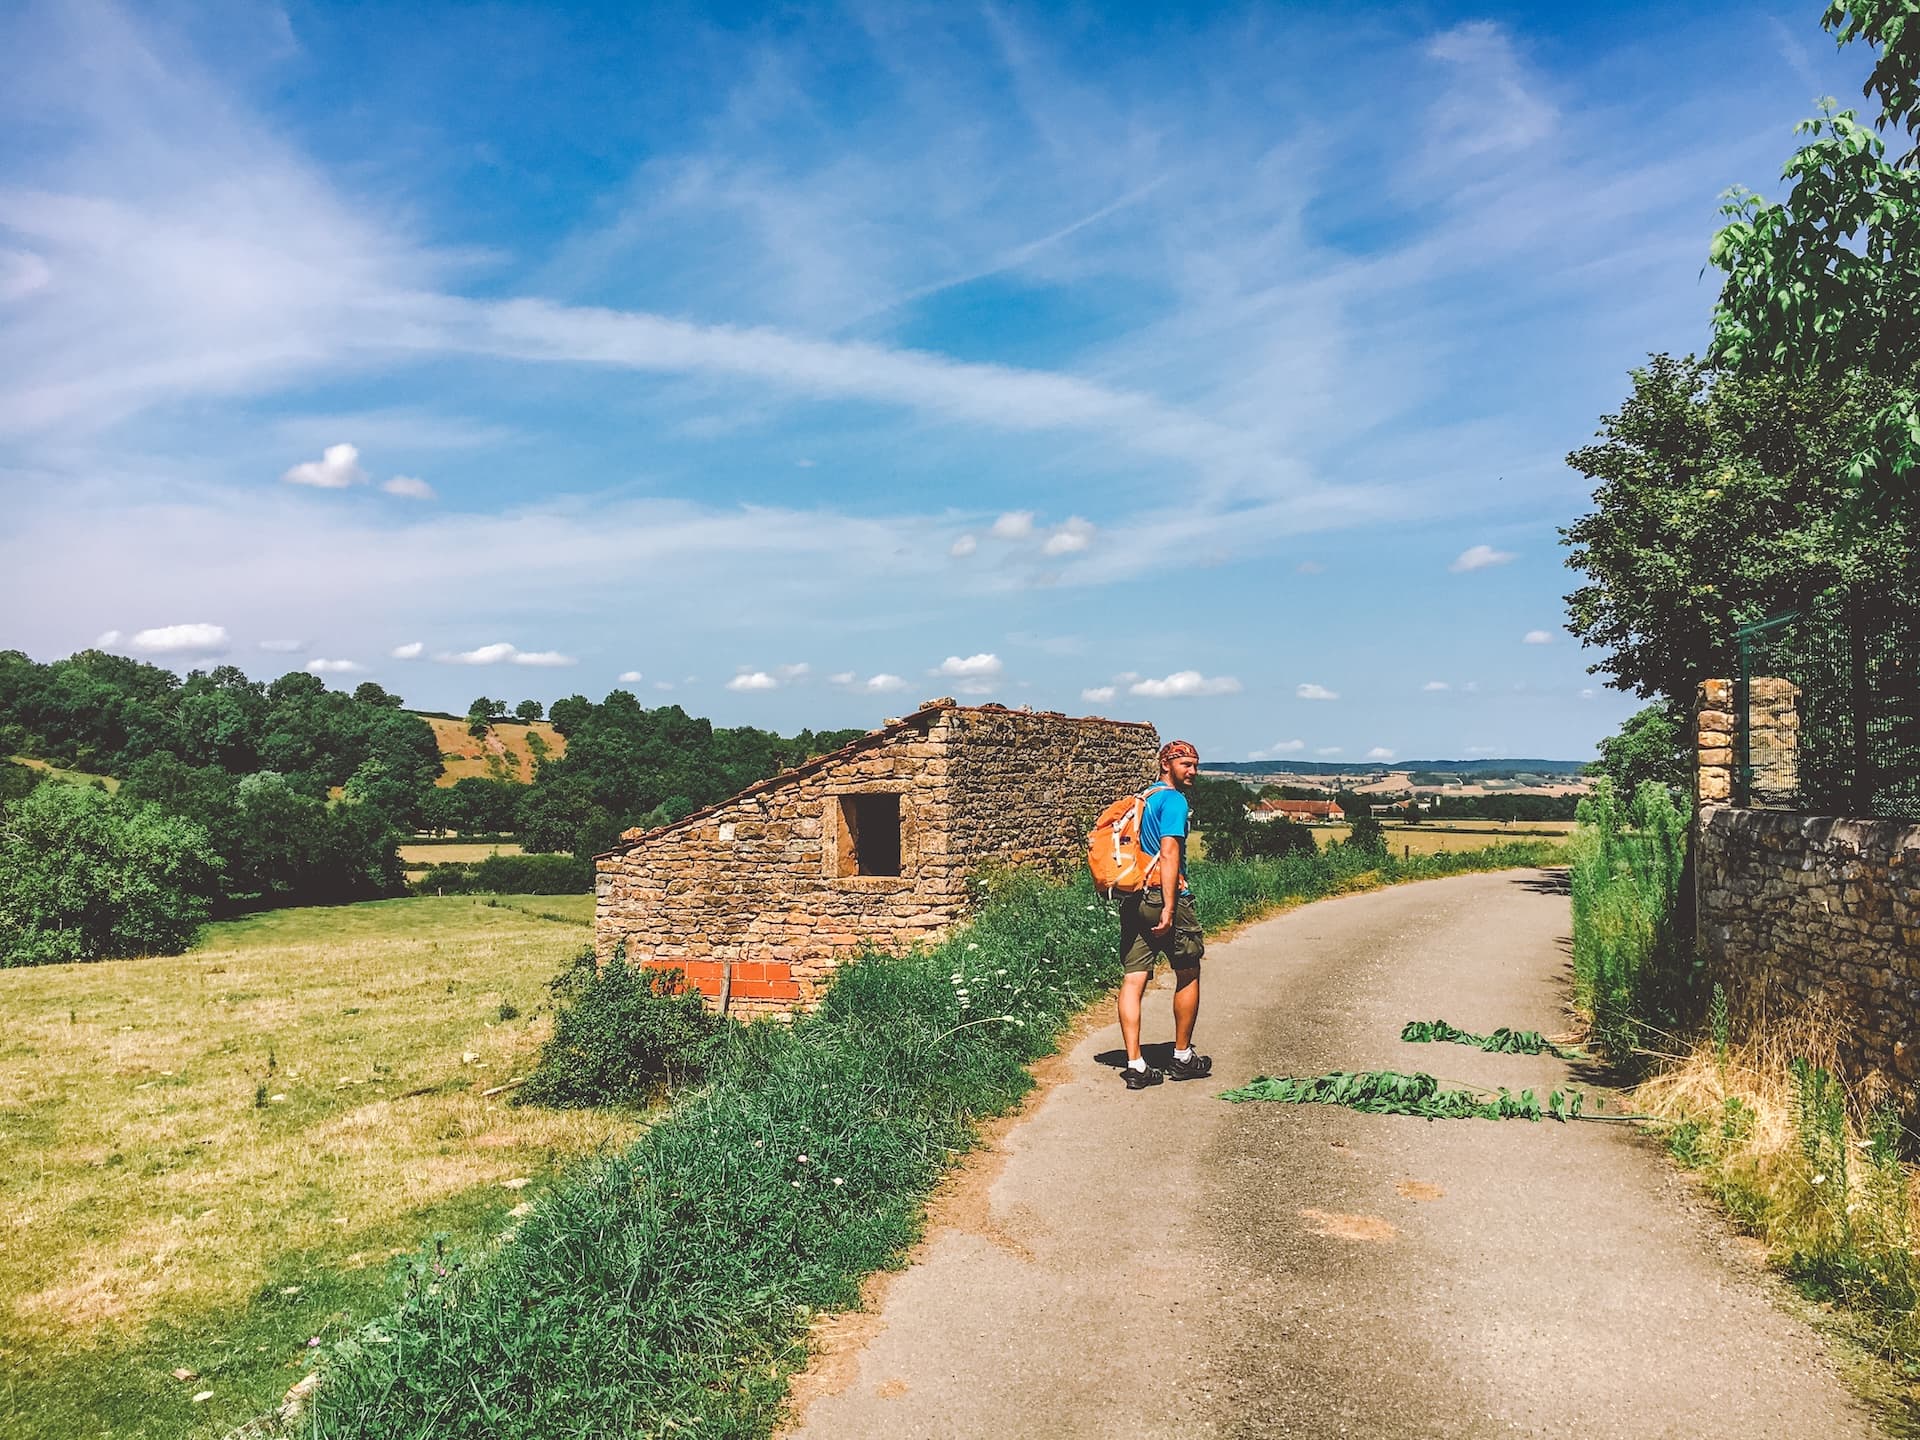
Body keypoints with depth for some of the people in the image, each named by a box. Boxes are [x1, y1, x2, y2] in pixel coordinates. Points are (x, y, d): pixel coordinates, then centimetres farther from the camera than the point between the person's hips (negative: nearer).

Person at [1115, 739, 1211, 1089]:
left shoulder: (1142, 798, 18)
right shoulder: (1173, 799, -9)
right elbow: (1169, 853, -18)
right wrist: (1169, 908, -23)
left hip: (1133, 898, 8)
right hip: (1164, 894, -7)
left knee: (1133, 979, 2)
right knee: (1188, 975, 10)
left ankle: (1135, 1065, 0)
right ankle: (1182, 1057, 19)